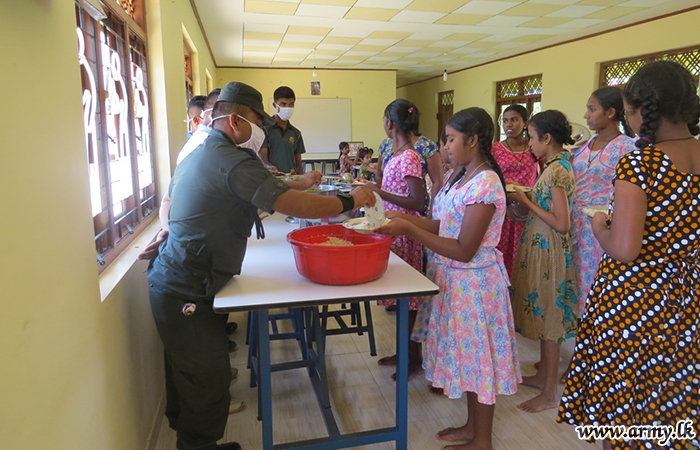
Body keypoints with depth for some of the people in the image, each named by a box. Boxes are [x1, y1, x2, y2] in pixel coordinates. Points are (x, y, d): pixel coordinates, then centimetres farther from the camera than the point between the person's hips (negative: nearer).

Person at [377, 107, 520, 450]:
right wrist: (405, 218, -1)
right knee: (468, 354, 20)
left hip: (474, 282, -9)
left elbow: (464, 250, -25)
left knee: (477, 355, 7)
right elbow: (446, 226, 8)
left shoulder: (484, 184, -22)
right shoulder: (463, 177, 7)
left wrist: (410, 229, -26)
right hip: (456, 279, 9)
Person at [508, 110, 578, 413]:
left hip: (548, 251, -9)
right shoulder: (558, 165, 9)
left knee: (548, 319, 1)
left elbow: (562, 224, -23)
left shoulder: (556, 170, -20)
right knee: (544, 316, 18)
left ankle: (549, 393, 15)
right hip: (541, 249, 9)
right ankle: (543, 376, 33)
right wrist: (525, 199, 6)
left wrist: (526, 202, -16)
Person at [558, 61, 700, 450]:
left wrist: (600, 228, -8)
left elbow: (624, 249, -27)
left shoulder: (638, 163, -21)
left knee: (620, 396, 14)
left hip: (631, 299, -6)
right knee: (668, 401, 22)